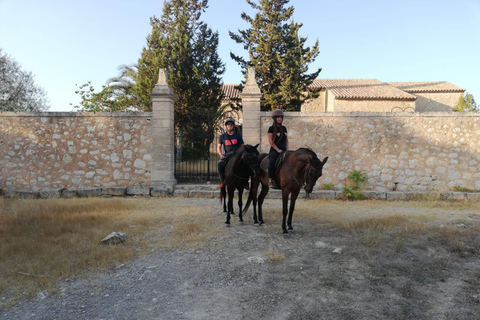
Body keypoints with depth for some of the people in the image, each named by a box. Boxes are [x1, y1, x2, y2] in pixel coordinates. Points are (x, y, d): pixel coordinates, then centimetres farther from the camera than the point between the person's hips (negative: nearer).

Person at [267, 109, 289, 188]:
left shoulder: (284, 128, 17)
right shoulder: (271, 128, 0)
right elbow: (271, 141, -7)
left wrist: (287, 149, 7)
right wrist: (278, 150, -13)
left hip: (283, 150, 6)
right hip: (274, 150, -6)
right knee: (272, 162, -29)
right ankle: (270, 179, -21)